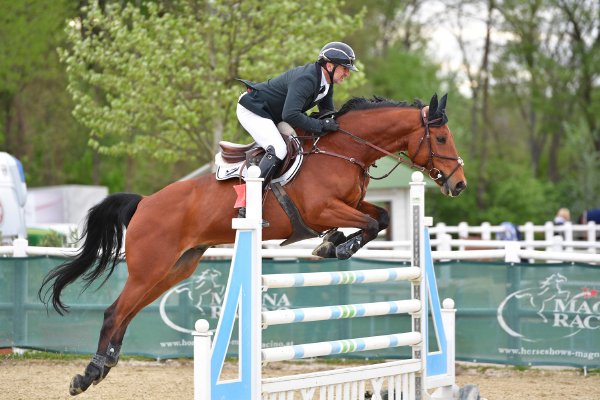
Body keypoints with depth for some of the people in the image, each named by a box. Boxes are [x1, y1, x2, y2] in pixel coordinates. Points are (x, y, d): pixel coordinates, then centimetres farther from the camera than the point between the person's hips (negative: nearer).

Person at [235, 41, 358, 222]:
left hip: (270, 116, 11)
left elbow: (328, 112, 14)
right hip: (251, 110, -11)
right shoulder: (305, 79, -29)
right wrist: (320, 126, -32)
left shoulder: (326, 83, 2)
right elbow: (290, 115, -38)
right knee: (278, 150, -25)